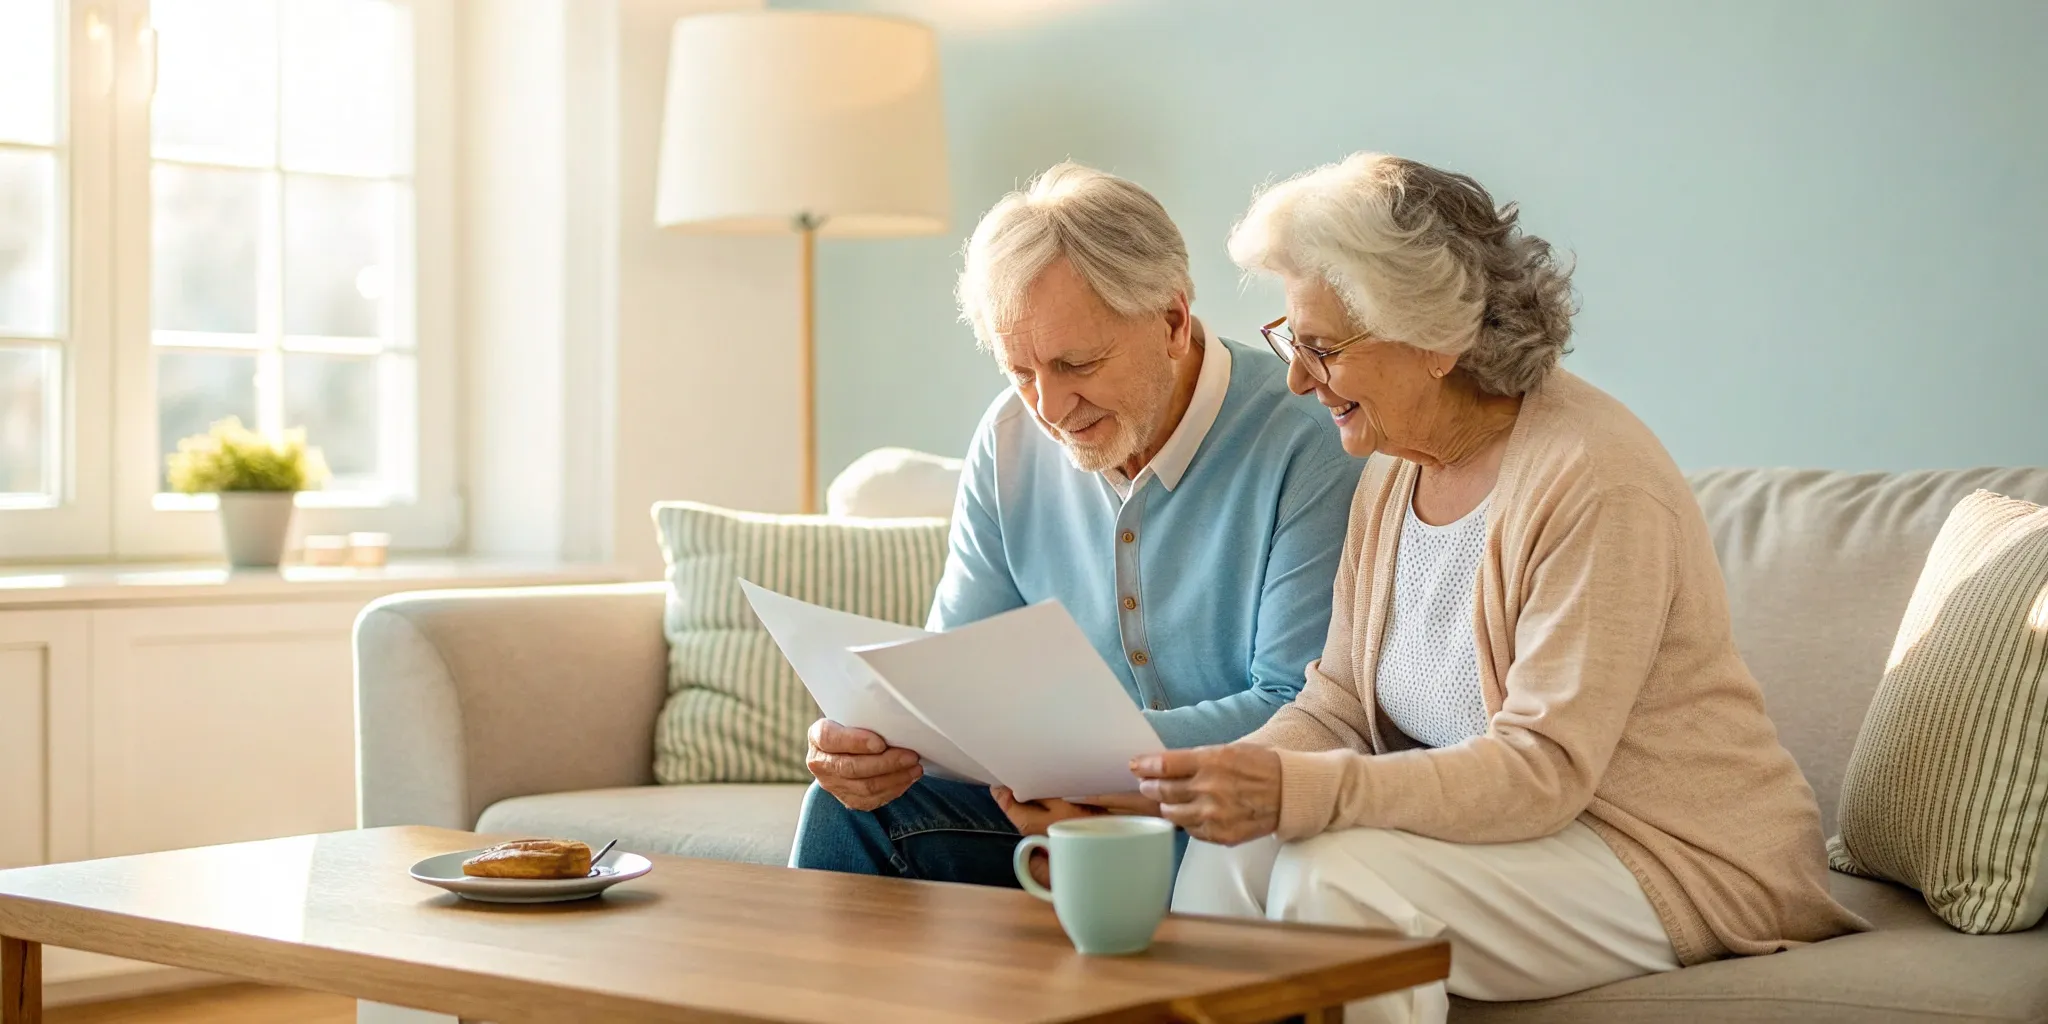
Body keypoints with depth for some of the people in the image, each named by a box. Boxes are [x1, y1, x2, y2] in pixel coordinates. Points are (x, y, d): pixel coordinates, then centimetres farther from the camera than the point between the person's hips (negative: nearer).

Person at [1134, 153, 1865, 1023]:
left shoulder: (1596, 482, -22)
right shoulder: (1395, 469, 4)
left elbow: (1544, 769, -26)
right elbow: (1337, 706, 4)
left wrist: (1296, 791, -35)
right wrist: (1230, 776, -18)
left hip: (1681, 860, -7)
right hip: (1511, 822, 7)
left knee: (1338, 874, -28)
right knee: (1234, 843, -17)